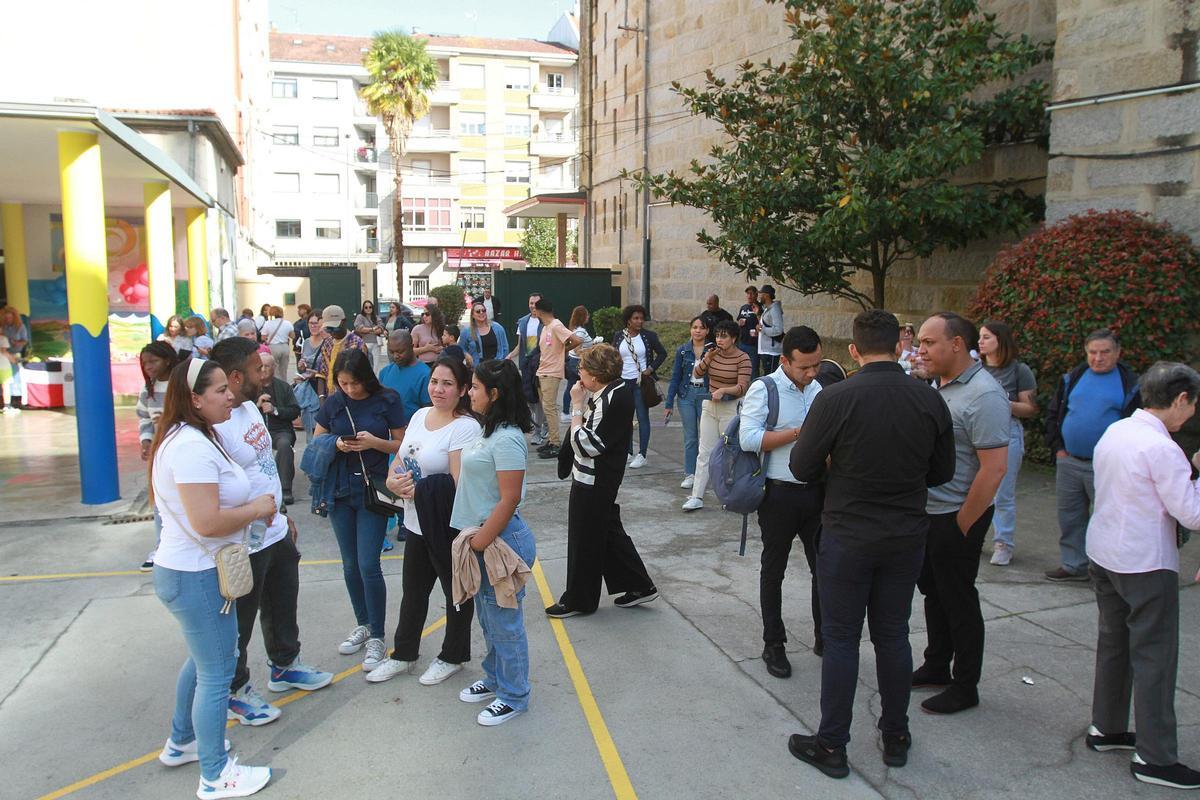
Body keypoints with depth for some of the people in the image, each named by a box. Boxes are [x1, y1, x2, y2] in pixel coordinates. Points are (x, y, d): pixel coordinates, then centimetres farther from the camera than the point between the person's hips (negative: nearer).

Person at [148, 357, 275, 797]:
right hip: (197, 576, -11)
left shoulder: (190, 438, 9)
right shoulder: (192, 447, -25)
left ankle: (181, 742, 45)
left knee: (202, 659, 27)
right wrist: (257, 509, -16)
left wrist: (251, 505, 5)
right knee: (217, 672, 2)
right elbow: (207, 522, -30)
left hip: (189, 570, 11)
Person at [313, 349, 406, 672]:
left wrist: (375, 442, -20)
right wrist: (337, 444, -13)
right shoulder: (332, 403, 3)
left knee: (368, 565, -6)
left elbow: (401, 445, -2)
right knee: (350, 564, 13)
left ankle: (377, 638, 7)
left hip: (373, 490, -4)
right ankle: (363, 625, 31)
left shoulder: (387, 401, -6)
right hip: (340, 490, 4)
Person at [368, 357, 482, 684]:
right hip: (416, 523, 8)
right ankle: (404, 654, 40)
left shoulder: (465, 427, -20)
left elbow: (460, 484, -25)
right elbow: (400, 459, 12)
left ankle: (452, 656, 33)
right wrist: (393, 480, -9)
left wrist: (417, 491, -19)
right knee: (413, 592, 22)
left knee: (456, 592, 13)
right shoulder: (420, 415, 5)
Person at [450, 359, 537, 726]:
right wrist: (476, 539, 15)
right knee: (488, 616, 22)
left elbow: (509, 500, -24)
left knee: (503, 619, 5)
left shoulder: (507, 439, -22)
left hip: (502, 539, -10)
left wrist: (481, 542, -19)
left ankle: (513, 696, 21)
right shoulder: (492, 431, 8)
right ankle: (495, 679, 40)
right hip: (482, 535, 10)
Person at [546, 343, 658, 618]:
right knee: (608, 531, 21)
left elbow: (585, 444, -25)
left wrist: (578, 405, -19)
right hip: (597, 479, 10)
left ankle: (578, 600, 23)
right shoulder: (618, 390, 4)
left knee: (585, 541, 6)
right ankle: (639, 585, 31)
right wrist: (583, 403, 0)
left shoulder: (612, 400, -26)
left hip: (593, 482, -10)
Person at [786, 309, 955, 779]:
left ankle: (831, 746, 18)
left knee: (841, 639, 7)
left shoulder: (835, 398, -17)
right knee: (893, 635, 17)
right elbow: (942, 472, 4)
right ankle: (895, 738, 31)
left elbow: (803, 467, -10)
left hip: (847, 536, -3)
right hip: (907, 537, 4)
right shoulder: (930, 400, -6)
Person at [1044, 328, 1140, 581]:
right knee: (1069, 517, 12)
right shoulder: (1072, 378, 9)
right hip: (1068, 463, 5)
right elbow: (1053, 415, 14)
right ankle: (1074, 565, 25)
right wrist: (1057, 447, 5)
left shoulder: (1130, 383, -3)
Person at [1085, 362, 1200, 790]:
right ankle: (1154, 756, 10)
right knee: (1154, 657, 2)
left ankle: (1106, 727, 31)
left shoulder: (1113, 432, 4)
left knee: (1113, 642, 19)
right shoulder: (1162, 449, -20)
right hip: (1145, 565, -8)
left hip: (1103, 554, 8)